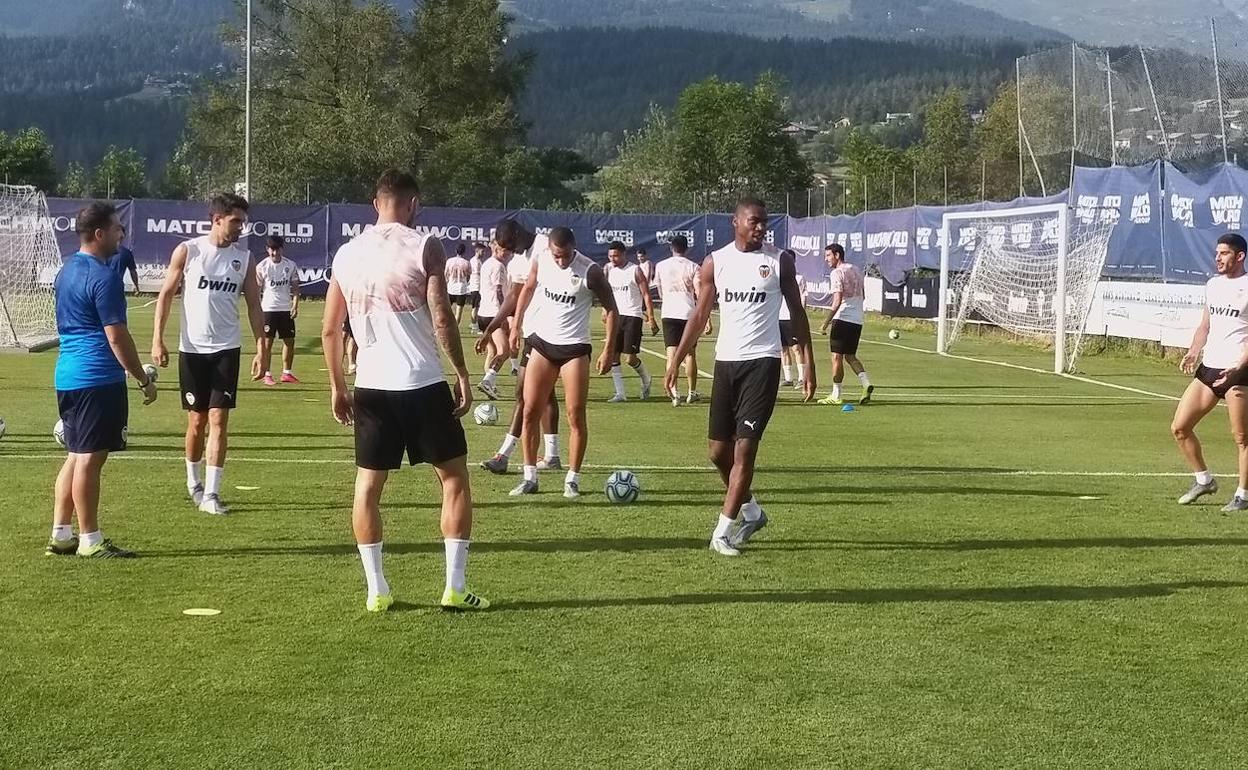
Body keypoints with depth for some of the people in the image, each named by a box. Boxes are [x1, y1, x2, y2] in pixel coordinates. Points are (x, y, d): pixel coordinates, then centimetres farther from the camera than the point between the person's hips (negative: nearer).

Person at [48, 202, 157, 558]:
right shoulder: (104, 276, -15)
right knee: (90, 459, -4)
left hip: (68, 376, 10)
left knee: (76, 456, 15)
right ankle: (90, 540, 2)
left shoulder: (67, 271, 14)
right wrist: (144, 380, -9)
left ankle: (60, 536, 18)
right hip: (98, 379, -9)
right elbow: (117, 336, -17)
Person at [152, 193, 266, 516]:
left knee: (219, 419, -6)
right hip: (192, 349, -1)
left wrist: (261, 349, 0)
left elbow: (254, 305, 7)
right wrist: (157, 340, -7)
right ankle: (193, 481, 29)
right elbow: (166, 295, 0)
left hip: (226, 349, 1)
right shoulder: (187, 251, -3)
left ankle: (211, 493, -4)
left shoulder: (244, 257, 4)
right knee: (196, 420, 7)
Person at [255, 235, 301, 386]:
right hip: (268, 309, -3)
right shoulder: (262, 267, -5)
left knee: (289, 341, 6)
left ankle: (287, 373, 16)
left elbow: (295, 287, 5)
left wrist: (295, 306, -7)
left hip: (286, 309, 3)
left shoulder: (290, 265, 2)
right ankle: (267, 374, 3)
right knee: (267, 342, -2)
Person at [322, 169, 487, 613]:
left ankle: (376, 591, 10)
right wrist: (463, 374, -5)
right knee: (454, 478, 8)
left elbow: (330, 329, 10)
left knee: (368, 483, 12)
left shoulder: (347, 254, 8)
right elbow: (441, 318, -13)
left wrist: (337, 387, 18)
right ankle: (455, 588, 5)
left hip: (370, 386, 4)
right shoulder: (424, 247, -6)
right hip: (422, 383, -4)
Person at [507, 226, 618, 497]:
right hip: (542, 342, 4)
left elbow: (611, 309, -6)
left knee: (576, 415, -4)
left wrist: (609, 350, -10)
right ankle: (529, 477, 9)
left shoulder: (590, 271, -16)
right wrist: (517, 325, 13)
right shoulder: (539, 259, -6)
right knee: (530, 411, 1)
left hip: (574, 346, -3)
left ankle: (572, 479, 6)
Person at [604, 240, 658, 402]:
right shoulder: (609, 269, 8)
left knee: (630, 358, -9)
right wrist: (605, 310, 13)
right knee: (613, 357, -1)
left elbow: (646, 295, -6)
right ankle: (620, 393, 4)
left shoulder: (635, 271, -6)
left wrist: (651, 318, -11)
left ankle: (645, 379, 21)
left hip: (632, 316, -5)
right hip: (615, 316, 5)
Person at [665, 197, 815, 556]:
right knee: (719, 450, 7)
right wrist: (676, 360, 4)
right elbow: (700, 315, 10)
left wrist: (809, 365, -1)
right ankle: (751, 511, 29)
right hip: (725, 361, 3)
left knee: (745, 447, -10)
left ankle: (723, 530, -5)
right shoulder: (715, 262, 5)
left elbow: (797, 314, 4)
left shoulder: (779, 262, 0)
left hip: (763, 361, -3)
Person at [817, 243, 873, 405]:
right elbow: (862, 296, 22)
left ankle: (836, 395, 2)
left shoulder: (837, 273, -11)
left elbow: (837, 301, -19)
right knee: (850, 356, 16)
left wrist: (825, 324, -18)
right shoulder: (856, 271, 14)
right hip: (858, 320, 8)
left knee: (837, 357, -1)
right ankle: (866, 383, -3)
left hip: (843, 319, -8)